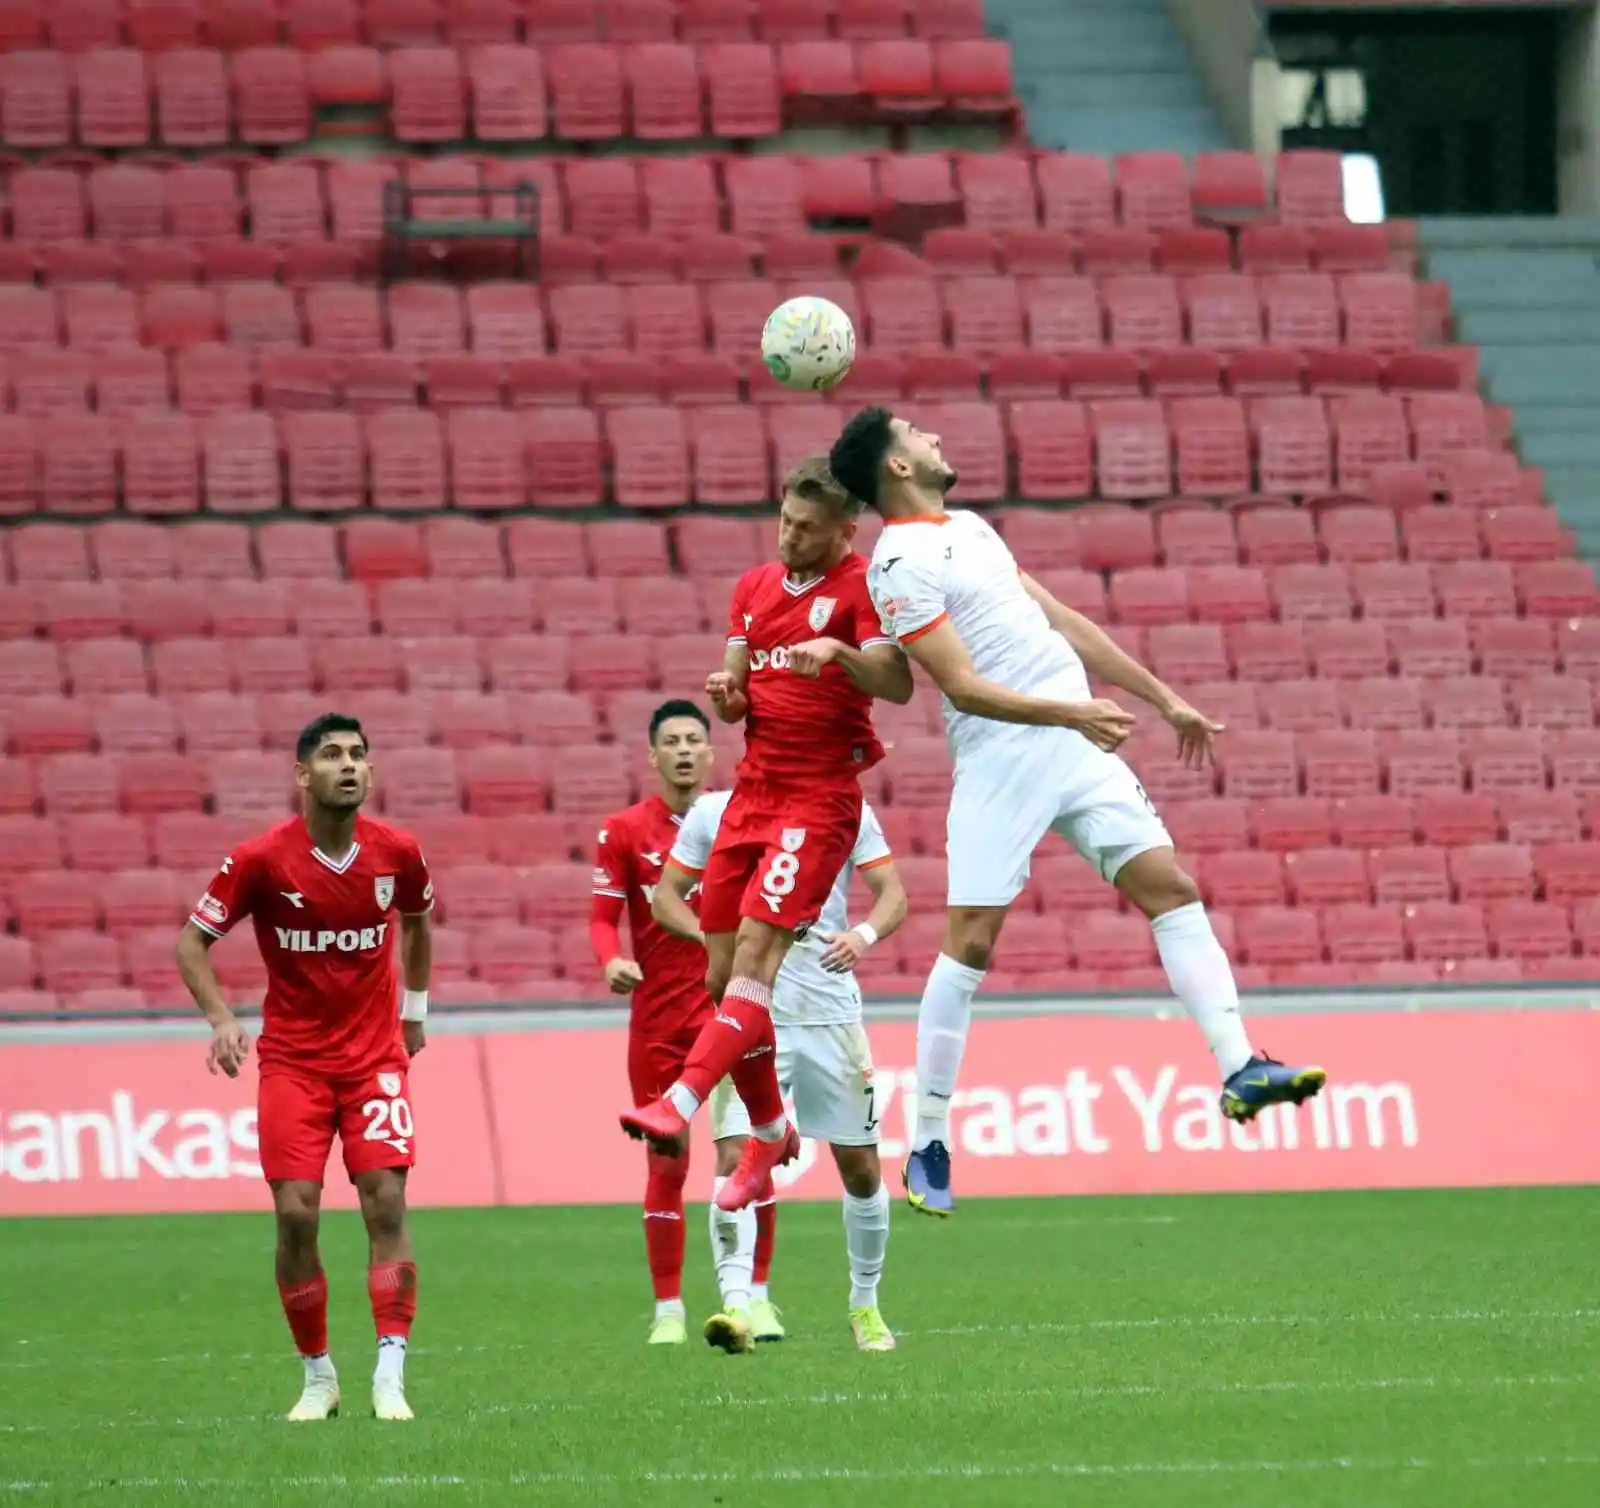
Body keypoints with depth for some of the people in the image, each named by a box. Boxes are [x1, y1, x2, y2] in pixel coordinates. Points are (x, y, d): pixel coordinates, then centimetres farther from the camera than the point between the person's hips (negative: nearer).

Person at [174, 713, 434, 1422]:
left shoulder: (397, 852, -4)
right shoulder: (261, 859, -12)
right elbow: (192, 940, -4)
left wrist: (414, 1007, 21)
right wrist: (222, 1019, -18)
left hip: (376, 1055, 1)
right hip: (292, 1061, -1)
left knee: (386, 1204, -12)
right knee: (297, 1213, -7)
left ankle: (389, 1377, -12)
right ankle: (318, 1379, 8)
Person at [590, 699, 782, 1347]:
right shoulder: (625, 831, 1)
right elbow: (603, 917, -1)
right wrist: (612, 961, -18)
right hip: (657, 1019, 0)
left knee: (742, 1154, -11)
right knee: (665, 1165, 4)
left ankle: (751, 1294, -4)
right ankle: (668, 1310, 12)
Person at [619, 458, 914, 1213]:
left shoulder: (861, 588, -5)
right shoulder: (755, 587, 16)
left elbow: (897, 683, -19)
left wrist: (844, 655, -38)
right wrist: (726, 692, -5)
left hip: (819, 800, -7)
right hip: (752, 793, 7)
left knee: (754, 956, -20)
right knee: (722, 974, 5)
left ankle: (681, 1101, -32)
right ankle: (768, 1132, 18)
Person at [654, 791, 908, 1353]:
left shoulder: (850, 813, 5)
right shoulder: (713, 813, 4)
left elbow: (892, 894, 3)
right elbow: (666, 898, 8)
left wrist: (864, 934, -20)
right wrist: (712, 938, -13)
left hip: (831, 1007, 1)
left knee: (861, 1168, 7)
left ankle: (865, 1306, 25)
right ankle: (737, 1306, -19)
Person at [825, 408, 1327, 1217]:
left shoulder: (969, 527, 19)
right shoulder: (900, 564, -9)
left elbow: (1064, 623, 24)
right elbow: (963, 686, -17)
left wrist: (1164, 698, 24)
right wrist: (1070, 712, -28)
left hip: (1078, 744, 8)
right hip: (1001, 758, -8)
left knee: (1171, 887, -4)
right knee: (971, 940, -9)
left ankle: (1239, 1068, -8)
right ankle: (927, 1146, -2)